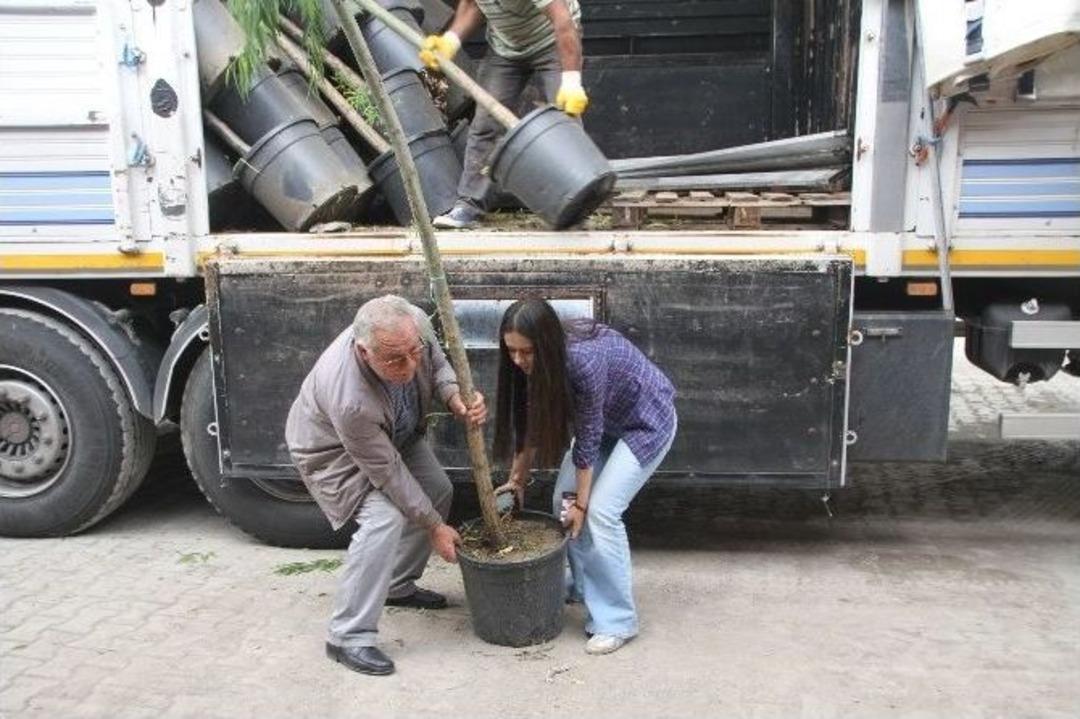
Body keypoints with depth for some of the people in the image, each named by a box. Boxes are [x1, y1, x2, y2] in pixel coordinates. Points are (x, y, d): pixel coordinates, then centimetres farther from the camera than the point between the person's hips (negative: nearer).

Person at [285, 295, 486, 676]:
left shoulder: (415, 325, -31)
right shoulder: (348, 399, -44)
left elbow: (437, 364, -7)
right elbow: (387, 472, -32)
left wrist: (458, 400, -28)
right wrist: (435, 527, -23)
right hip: (334, 449, -7)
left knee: (438, 491, 9)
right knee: (384, 519, -24)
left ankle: (399, 585, 29)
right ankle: (348, 636, -10)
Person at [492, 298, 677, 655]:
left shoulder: (585, 360, -37)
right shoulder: (540, 361, -16)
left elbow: (587, 439, -28)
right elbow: (532, 420, -2)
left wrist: (581, 503, -18)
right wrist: (518, 478, 2)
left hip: (647, 423, -7)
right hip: (605, 419, 8)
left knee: (601, 511, -15)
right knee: (562, 499, 3)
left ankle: (617, 621, -4)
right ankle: (581, 585, 24)